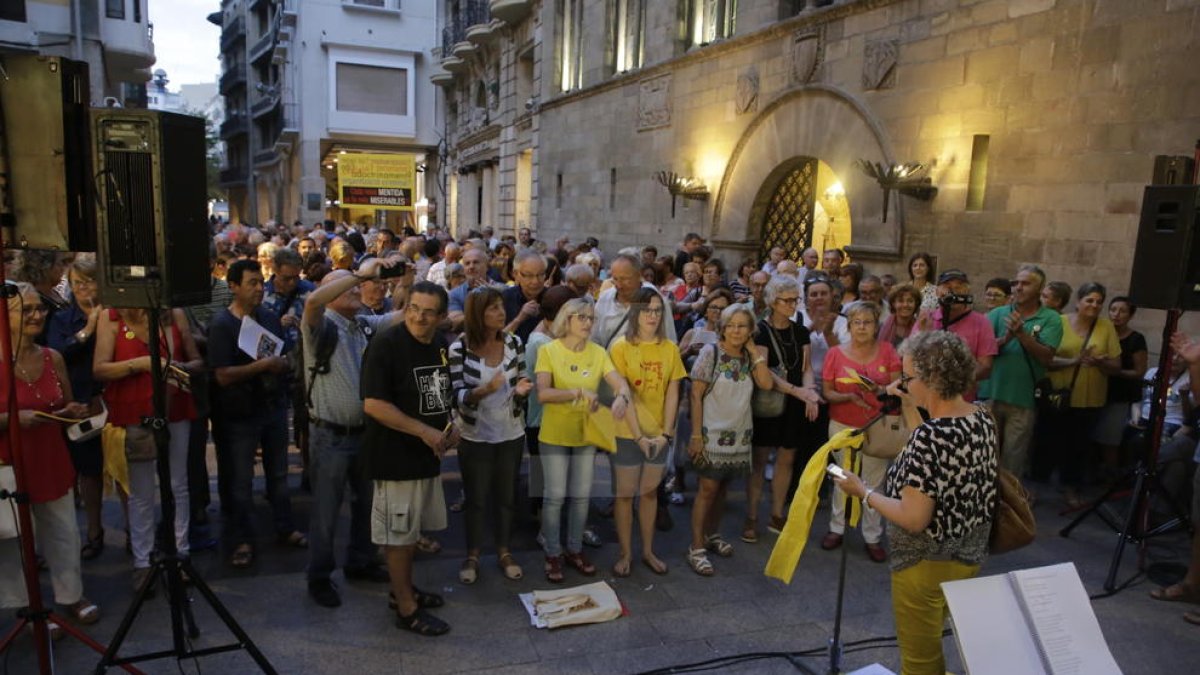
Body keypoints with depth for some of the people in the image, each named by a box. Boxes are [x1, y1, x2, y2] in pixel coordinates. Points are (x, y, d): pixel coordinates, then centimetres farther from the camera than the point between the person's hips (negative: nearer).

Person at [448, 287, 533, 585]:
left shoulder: (515, 343, -5)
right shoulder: (459, 348, -14)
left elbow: (519, 385, 4)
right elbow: (457, 396, -15)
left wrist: (520, 390, -20)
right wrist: (485, 390, -33)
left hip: (511, 433, 3)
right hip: (475, 436, -3)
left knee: (507, 495, 14)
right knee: (475, 498, 11)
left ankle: (504, 552, 31)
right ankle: (472, 556, 28)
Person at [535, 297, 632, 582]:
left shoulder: (598, 352, -1)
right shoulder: (548, 350, -11)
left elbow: (620, 382, -11)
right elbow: (543, 393, -21)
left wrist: (621, 397, -34)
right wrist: (579, 392, -32)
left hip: (586, 435, 4)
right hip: (555, 436, -4)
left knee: (581, 496, 13)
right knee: (554, 496, 4)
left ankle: (575, 550, 31)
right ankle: (553, 554, 22)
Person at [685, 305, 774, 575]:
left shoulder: (750, 357, 7)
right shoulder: (711, 352, -8)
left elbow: (766, 383, -11)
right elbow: (696, 395, -10)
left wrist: (755, 352, -7)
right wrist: (696, 435, -15)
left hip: (739, 434, 5)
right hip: (713, 433, -5)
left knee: (723, 487, 15)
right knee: (708, 488, -3)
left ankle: (712, 534, 32)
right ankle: (697, 548, 3)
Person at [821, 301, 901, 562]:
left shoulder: (886, 351, -1)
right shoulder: (836, 353, -4)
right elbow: (828, 393, -2)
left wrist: (879, 389, -19)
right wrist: (850, 397, -20)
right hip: (842, 426, 0)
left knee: (874, 482, 3)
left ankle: (873, 537, 16)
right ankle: (836, 529, 25)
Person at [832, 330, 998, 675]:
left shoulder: (929, 435, -30)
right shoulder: (983, 418, -4)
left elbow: (913, 519, -29)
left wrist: (863, 492, -16)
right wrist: (910, 409, 7)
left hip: (928, 565, -8)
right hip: (969, 554, 8)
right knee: (930, 646, 30)